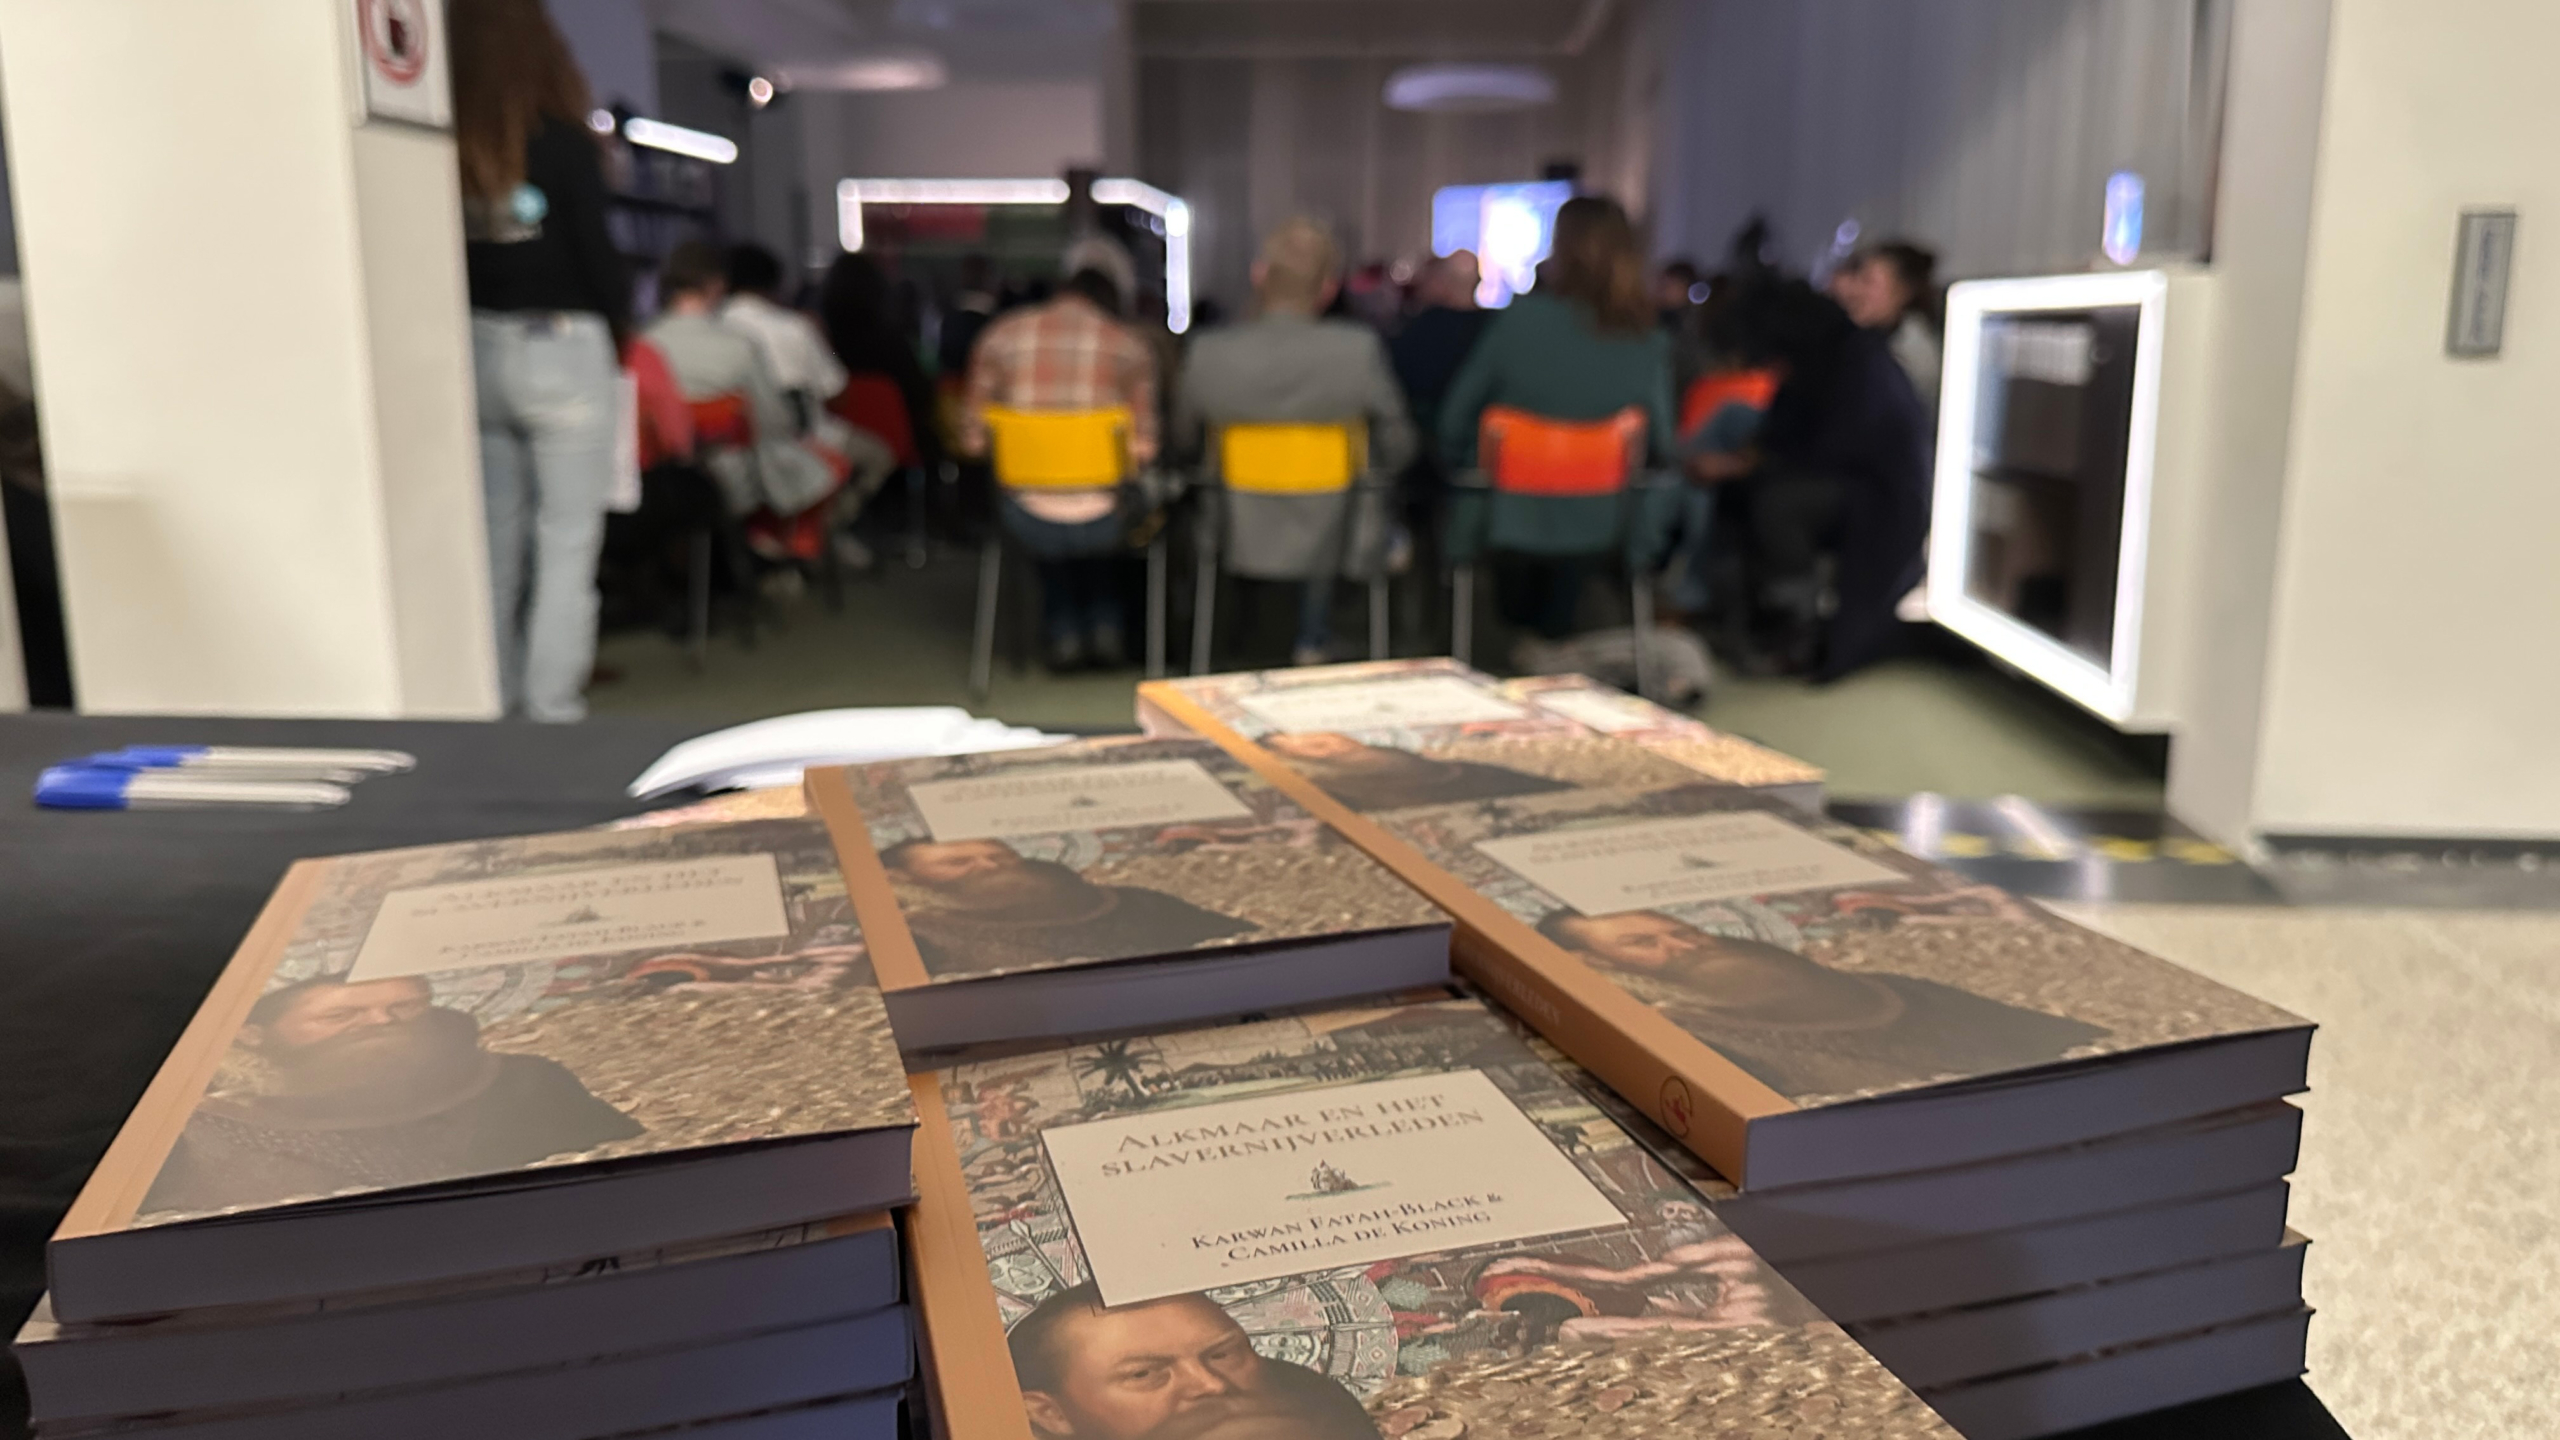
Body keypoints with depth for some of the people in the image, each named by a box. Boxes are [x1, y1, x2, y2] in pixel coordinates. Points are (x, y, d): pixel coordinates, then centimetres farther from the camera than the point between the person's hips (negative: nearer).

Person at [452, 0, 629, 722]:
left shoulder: (448, 146, 1)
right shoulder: (562, 141, -11)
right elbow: (598, 255, -7)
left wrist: (476, 331, 14)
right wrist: (620, 324, 10)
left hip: (479, 350, 5)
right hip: (560, 351, -5)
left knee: (497, 536, 14)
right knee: (567, 543, 0)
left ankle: (493, 702, 22)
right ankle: (551, 709, 0)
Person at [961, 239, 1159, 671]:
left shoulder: (1002, 334, 0)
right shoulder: (1131, 347, -2)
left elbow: (972, 440, 3)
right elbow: (1143, 448, -2)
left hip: (1026, 520, 1)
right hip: (1103, 525, -1)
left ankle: (1063, 628, 32)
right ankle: (1105, 623, 32)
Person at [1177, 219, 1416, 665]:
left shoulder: (1207, 354, -20)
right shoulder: (1360, 350, -24)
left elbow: (1186, 438, -1)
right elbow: (1395, 448, -11)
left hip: (1242, 541, 1)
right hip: (1326, 543, -1)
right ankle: (1313, 639, 50)